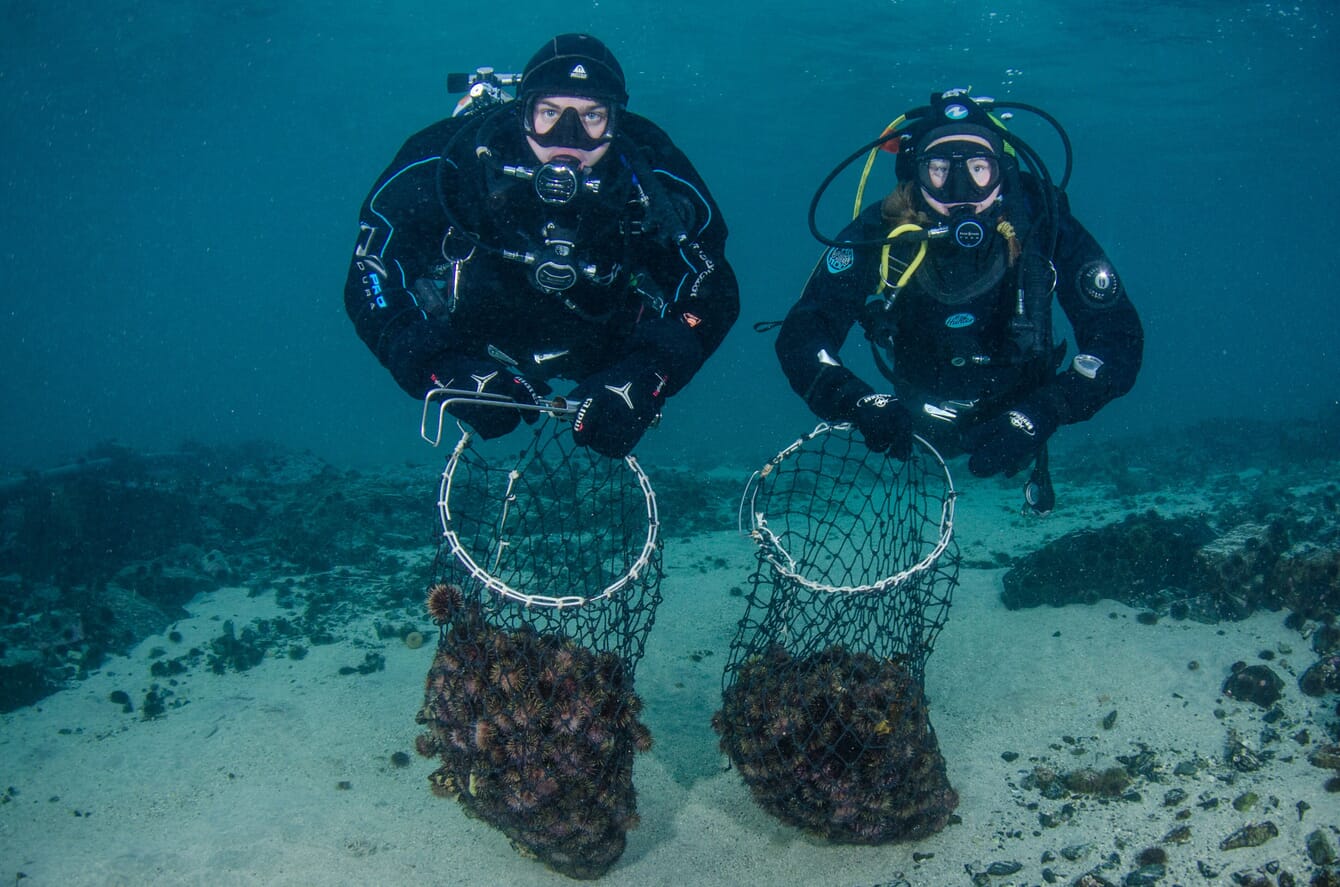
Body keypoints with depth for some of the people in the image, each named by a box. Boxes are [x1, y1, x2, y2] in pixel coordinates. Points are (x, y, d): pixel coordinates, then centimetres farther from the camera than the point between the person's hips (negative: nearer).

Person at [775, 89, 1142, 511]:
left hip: (1014, 408, 0)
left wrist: (1037, 418, -49)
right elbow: (800, 336, -37)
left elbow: (1119, 338, -34)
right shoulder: (879, 234, -32)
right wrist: (861, 403, -55)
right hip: (917, 418, 0)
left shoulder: (1044, 226, -32)